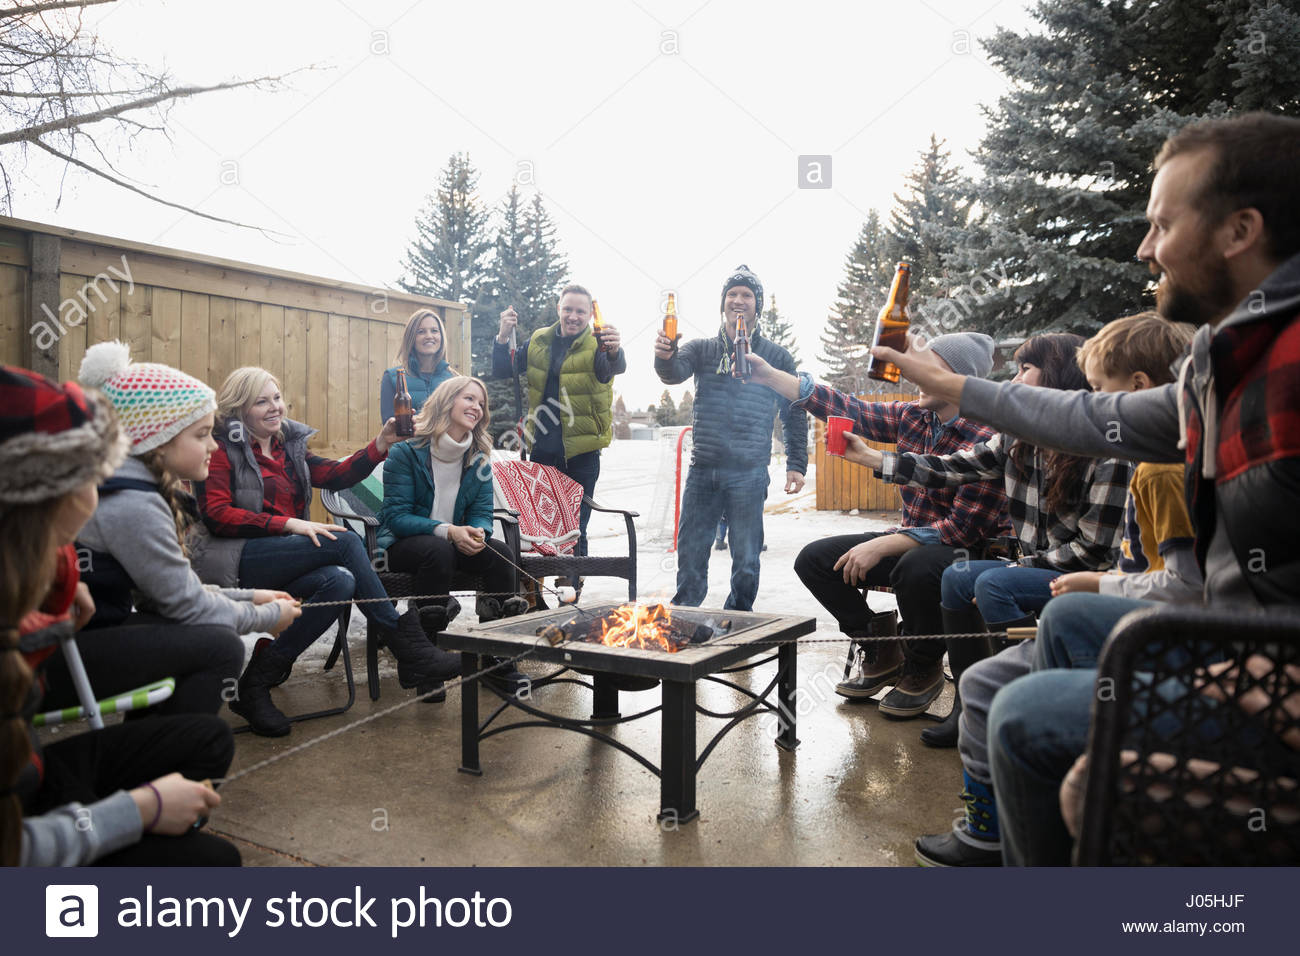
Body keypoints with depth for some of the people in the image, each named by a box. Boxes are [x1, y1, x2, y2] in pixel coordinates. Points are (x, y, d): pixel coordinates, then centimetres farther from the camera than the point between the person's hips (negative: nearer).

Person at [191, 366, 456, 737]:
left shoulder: (289, 447, 23)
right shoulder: (221, 449, 3)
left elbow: (338, 475, 8)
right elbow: (216, 515, -10)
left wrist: (382, 444, -7)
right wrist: (289, 524, -19)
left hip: (285, 561, 6)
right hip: (238, 559, -6)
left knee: (340, 582, -29)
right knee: (345, 541, -26)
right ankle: (408, 646, -23)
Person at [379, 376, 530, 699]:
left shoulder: (479, 457, 5)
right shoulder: (406, 451, -11)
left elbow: (482, 511, 4)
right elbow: (396, 516, -17)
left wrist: (477, 532, -22)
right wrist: (447, 531, -31)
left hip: (456, 542, 5)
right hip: (402, 544, -4)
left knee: (500, 553, -24)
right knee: (438, 550, -37)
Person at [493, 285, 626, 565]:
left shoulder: (596, 345, -7)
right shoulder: (539, 341, 7)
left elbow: (616, 367, -28)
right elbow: (502, 371, 8)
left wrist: (614, 351, -52)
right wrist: (503, 337, -10)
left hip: (582, 451, -4)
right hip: (541, 449, 4)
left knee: (574, 529, 2)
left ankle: (573, 584, 15)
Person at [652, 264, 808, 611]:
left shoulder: (776, 356, 8)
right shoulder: (702, 349, 11)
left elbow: (794, 413, 10)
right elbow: (674, 373, -9)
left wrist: (796, 464, 2)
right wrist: (664, 357, -33)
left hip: (749, 474, -1)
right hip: (703, 469, 2)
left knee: (746, 561, 2)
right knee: (690, 553, 6)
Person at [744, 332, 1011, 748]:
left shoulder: (988, 439, -20)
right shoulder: (912, 417, 1)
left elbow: (966, 527, -25)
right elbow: (846, 409, 0)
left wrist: (881, 546, -30)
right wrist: (769, 375, -8)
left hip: (968, 551, -7)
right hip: (911, 543, 8)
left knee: (917, 567, -40)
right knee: (814, 559, -1)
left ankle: (921, 666, -9)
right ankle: (882, 654, 12)